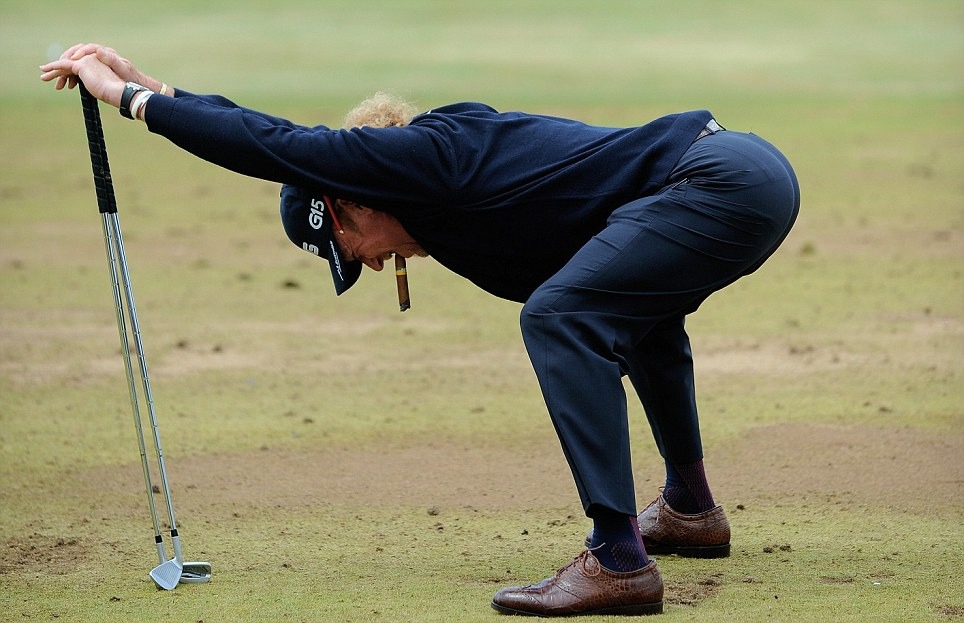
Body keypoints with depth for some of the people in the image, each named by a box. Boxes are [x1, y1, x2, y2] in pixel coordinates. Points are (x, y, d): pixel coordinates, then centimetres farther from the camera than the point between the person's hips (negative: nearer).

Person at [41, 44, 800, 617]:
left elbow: (278, 148, -15)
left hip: (728, 181, -11)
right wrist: (145, 83, 21)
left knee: (561, 313, -18)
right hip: (753, 174, 11)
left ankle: (619, 561, -21)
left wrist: (130, 98, -6)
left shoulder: (432, 153, -12)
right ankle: (690, 511, 48)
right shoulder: (438, 166, 15)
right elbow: (287, 145, 22)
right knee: (639, 311, 34)